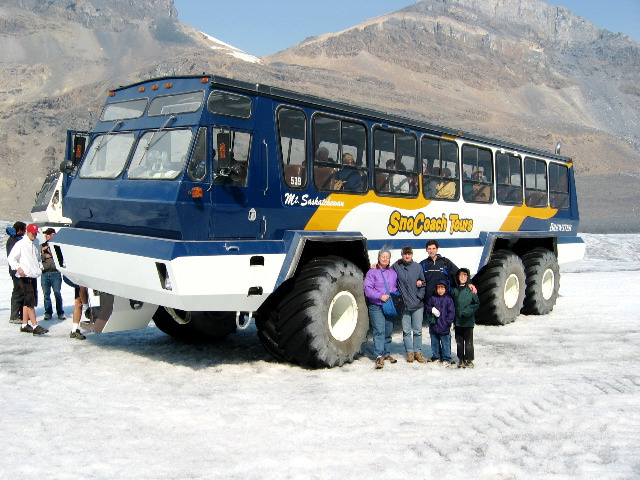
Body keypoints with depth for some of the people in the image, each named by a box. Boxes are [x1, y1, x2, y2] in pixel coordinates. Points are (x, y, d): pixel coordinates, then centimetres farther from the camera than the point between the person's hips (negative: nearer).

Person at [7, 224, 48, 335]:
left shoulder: (36, 243, 13)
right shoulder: (20, 244, -6)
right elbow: (11, 258, -6)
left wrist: (40, 266, 11)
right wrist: (18, 268, -21)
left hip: (34, 275, 8)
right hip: (24, 276, -7)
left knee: (28, 301, 13)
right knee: (31, 301, -13)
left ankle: (24, 325, 22)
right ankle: (35, 326, -16)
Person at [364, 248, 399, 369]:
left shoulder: (393, 272, 14)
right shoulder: (372, 272, -1)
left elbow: (396, 287, 21)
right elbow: (367, 289, -8)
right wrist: (380, 296, -17)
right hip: (376, 306, -5)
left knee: (388, 331, 11)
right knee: (379, 331, -13)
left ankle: (387, 353, 24)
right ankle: (379, 356, -13)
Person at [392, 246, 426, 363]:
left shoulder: (418, 267, 4)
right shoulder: (396, 266, 0)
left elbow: (423, 283, 9)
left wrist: (420, 296, 0)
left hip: (417, 304, 1)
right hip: (403, 304, -1)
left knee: (418, 330, 6)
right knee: (406, 330, 5)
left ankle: (418, 352, 16)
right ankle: (410, 352, 15)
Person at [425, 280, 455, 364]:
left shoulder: (448, 299, -4)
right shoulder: (432, 298, 5)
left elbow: (451, 312, -3)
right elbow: (427, 306, 12)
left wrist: (448, 321, -11)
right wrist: (432, 309, -9)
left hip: (444, 327, -4)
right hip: (434, 326, 4)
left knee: (445, 344, 1)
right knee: (435, 343, 14)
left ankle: (446, 359, 10)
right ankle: (436, 357, 28)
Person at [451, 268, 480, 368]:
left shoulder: (471, 290, -4)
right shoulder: (454, 290, 7)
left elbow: (477, 303, -5)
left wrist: (467, 312, -15)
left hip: (468, 321, -3)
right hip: (457, 321, 4)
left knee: (468, 342, 2)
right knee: (459, 342, 11)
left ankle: (469, 360, 11)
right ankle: (461, 359, 21)